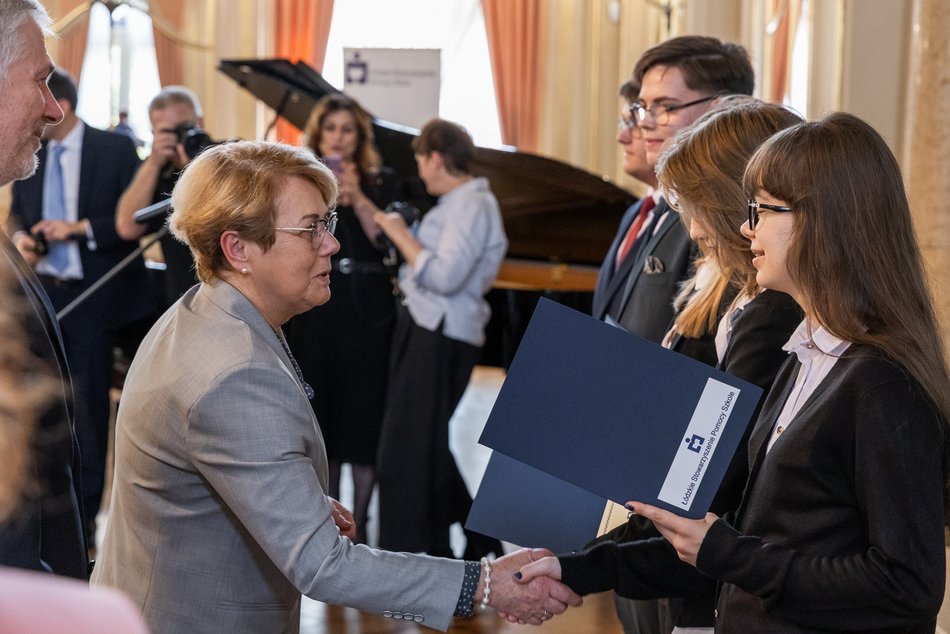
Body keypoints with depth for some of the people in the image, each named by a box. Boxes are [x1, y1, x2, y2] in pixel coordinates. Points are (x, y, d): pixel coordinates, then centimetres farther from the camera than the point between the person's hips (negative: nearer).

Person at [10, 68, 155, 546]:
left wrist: (79, 228, -19)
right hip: (41, 292, 5)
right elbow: (18, 213, 17)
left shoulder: (116, 149, -7)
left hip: (92, 296, -5)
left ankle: (85, 514, 12)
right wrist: (20, 237, -6)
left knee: (88, 404, 2)